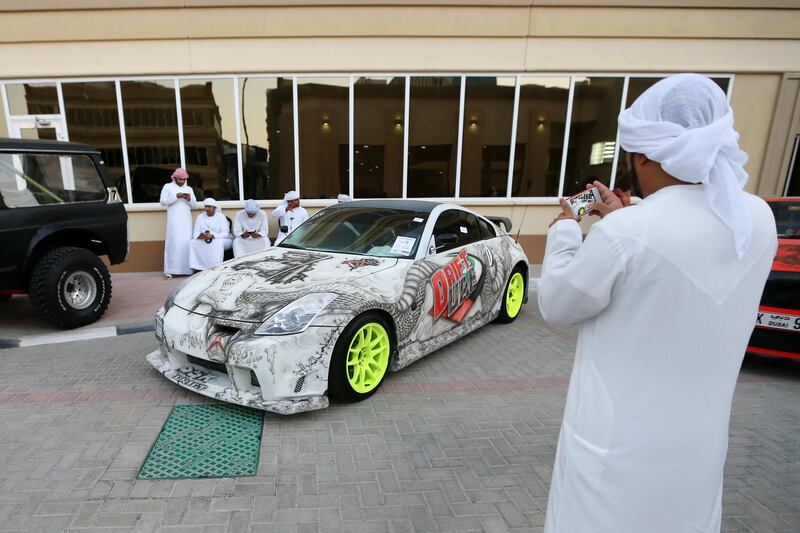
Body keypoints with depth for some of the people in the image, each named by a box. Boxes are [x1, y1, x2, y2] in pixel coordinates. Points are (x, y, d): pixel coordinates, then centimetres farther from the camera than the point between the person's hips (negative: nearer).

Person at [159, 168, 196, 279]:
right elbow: (163, 202, -2)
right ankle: (169, 270, -10)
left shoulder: (189, 189, 19)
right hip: (174, 220, -3)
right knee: (173, 242, -9)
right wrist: (176, 196, -12)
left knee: (187, 242, -3)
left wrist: (189, 199, -5)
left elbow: (193, 205, 15)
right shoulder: (168, 186, 9)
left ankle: (187, 269, -1)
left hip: (186, 220, 3)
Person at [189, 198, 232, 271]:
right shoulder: (200, 217, 5)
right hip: (203, 241, 4)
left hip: (220, 240, -4)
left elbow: (225, 234, -14)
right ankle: (198, 267, -24)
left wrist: (212, 236, -30)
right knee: (193, 243, -23)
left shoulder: (221, 217, -5)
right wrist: (200, 235, -24)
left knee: (218, 243, -37)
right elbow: (195, 233, 1)